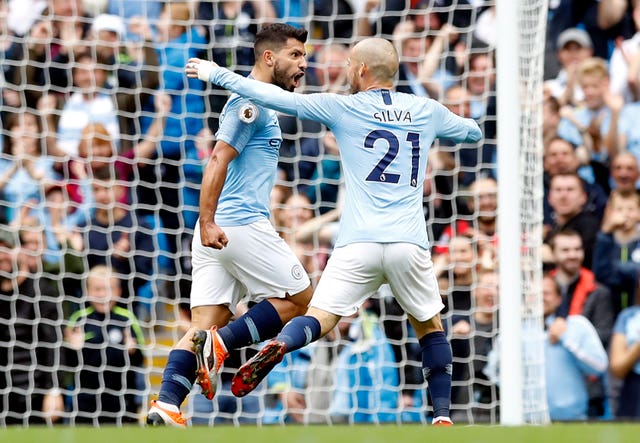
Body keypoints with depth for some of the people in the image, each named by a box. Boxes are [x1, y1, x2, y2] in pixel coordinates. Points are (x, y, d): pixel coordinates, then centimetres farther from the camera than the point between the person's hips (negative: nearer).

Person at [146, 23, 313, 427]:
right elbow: (219, 159, -17)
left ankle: (167, 404, -13)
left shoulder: (259, 105, 23)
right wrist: (207, 222, -24)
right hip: (240, 224, -9)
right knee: (301, 299, 1)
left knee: (205, 325, 0)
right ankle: (222, 344, -10)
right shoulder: (250, 102, -8)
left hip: (218, 233, 9)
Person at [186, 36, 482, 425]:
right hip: (410, 245, 2)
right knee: (430, 327, 19)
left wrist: (216, 73, 13)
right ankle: (443, 416, 11)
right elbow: (473, 132, 30)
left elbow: (277, 98, 3)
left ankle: (276, 348, -38)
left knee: (319, 320, -7)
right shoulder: (427, 111, 12)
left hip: (358, 246, -2)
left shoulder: (343, 108, 4)